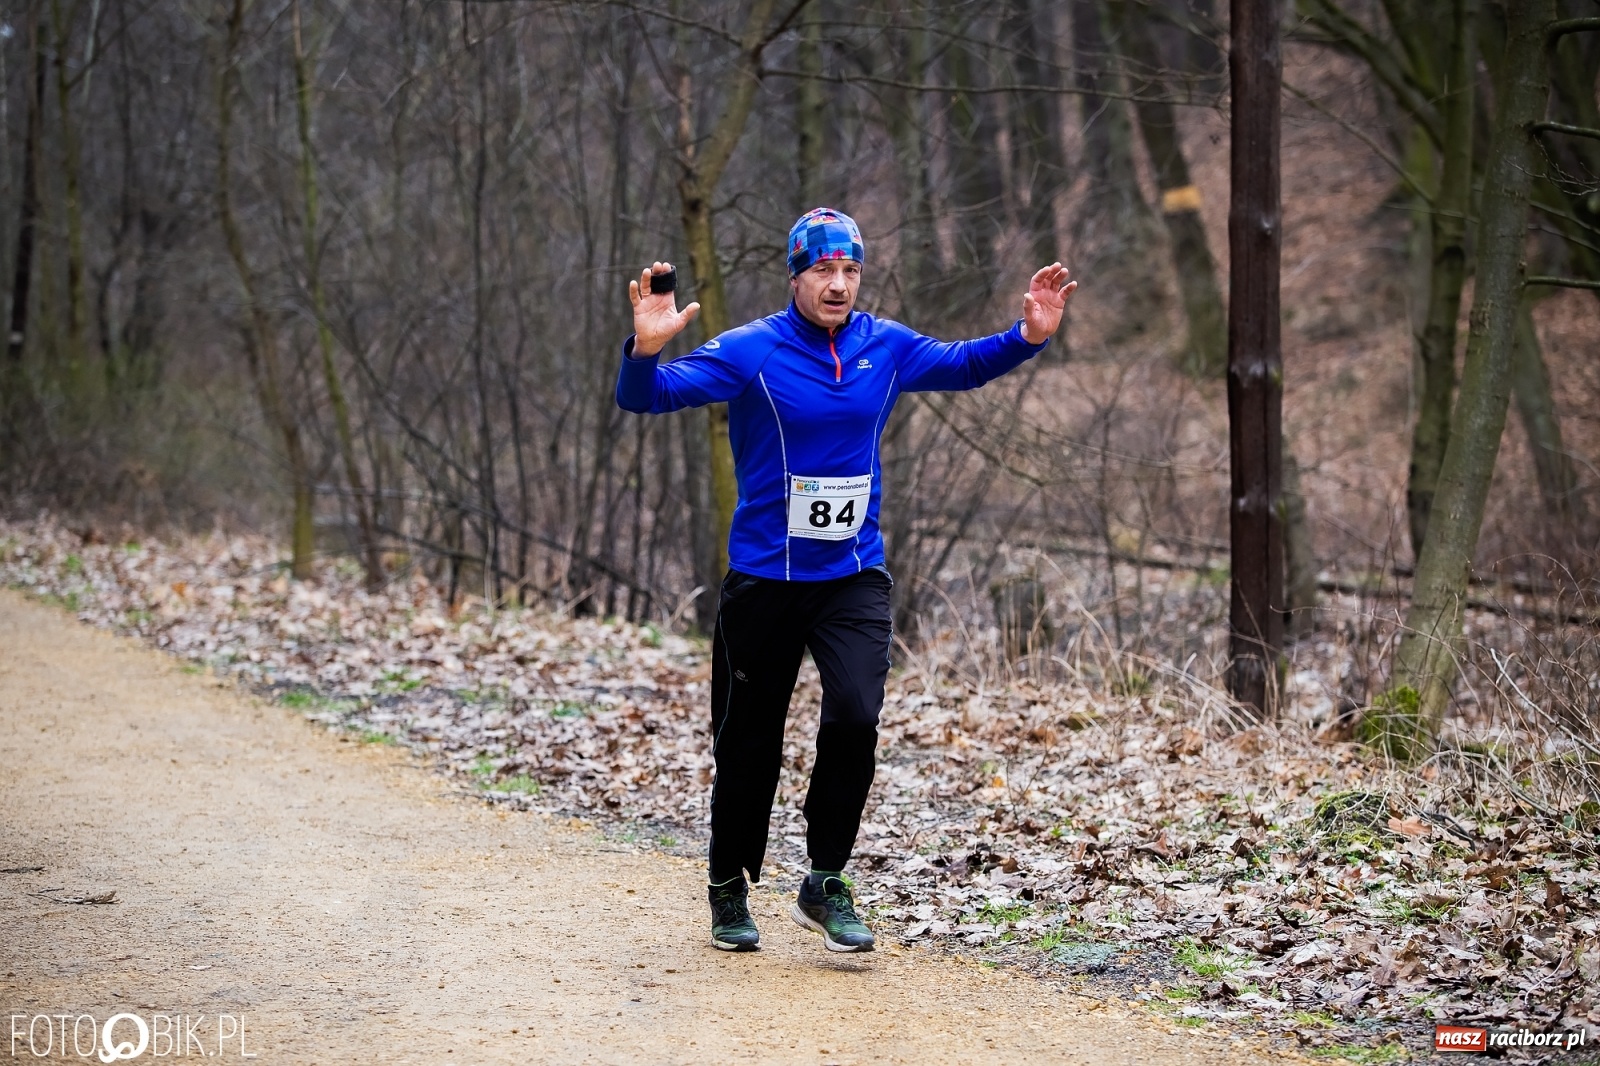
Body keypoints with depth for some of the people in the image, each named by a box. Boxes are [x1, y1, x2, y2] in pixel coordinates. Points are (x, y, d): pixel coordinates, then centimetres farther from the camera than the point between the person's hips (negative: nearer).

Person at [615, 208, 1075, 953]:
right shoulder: (751, 352, -10)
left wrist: (1028, 335, 2)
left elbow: (963, 365, 19)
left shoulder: (886, 348, 2)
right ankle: (729, 889, 28)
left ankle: (825, 884, -1)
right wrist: (645, 350, -38)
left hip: (854, 577, 2)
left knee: (855, 716, -18)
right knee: (749, 744, 7)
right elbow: (646, 396, -17)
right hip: (763, 579, -2)